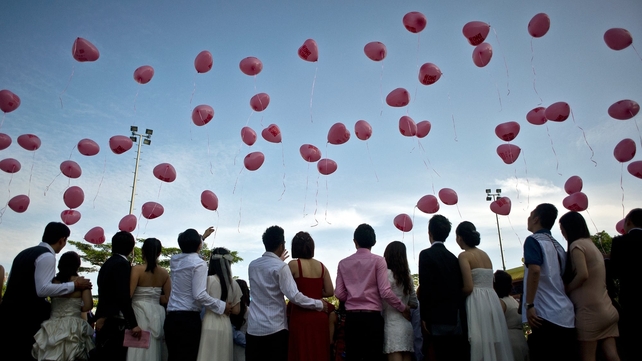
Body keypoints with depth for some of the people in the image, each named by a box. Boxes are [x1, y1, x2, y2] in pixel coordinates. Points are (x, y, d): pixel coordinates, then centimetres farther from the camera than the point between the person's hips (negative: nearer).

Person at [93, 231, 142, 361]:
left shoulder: (107, 263, 13)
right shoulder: (123, 264, -13)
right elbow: (124, 297, -20)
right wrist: (133, 324, -20)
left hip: (104, 321, 9)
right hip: (115, 321, -9)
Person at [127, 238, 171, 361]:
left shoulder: (137, 269, -9)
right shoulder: (164, 273, 4)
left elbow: (128, 295, -14)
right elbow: (168, 299, 3)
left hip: (140, 313, -4)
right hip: (157, 314, 5)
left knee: (139, 351, 2)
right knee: (153, 351, 13)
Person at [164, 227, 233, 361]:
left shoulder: (175, 260, 9)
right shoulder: (199, 264, -12)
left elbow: (187, 247, 34)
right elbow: (199, 295, -19)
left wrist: (203, 236, 49)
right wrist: (222, 306, -8)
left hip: (171, 317, 7)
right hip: (189, 319, -7)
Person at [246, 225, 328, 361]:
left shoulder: (252, 265, 8)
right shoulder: (280, 267, -11)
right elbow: (294, 296, -16)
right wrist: (319, 304, -5)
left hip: (253, 328, 6)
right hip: (274, 329, -5)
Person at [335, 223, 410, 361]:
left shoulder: (343, 263, 6)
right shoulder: (378, 260, -4)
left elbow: (339, 294, 3)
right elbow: (385, 292, -10)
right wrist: (403, 308, 4)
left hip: (351, 317, 3)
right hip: (372, 316, -3)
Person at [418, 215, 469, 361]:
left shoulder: (426, 254, -6)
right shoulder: (453, 257, 12)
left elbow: (425, 287, -13)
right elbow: (460, 288, 11)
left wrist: (425, 317, -8)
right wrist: (459, 315, 15)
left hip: (440, 319, -6)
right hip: (458, 319, 6)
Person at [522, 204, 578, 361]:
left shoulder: (534, 240, -5)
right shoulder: (557, 245, 18)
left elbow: (534, 270, -22)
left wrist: (529, 305, -18)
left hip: (546, 315, -8)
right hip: (566, 314, 8)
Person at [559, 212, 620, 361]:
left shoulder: (577, 244, -8)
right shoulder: (592, 245, 18)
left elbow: (583, 274, -20)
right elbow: (592, 277, 17)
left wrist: (565, 290, -6)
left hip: (589, 309, -8)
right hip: (607, 309, 8)